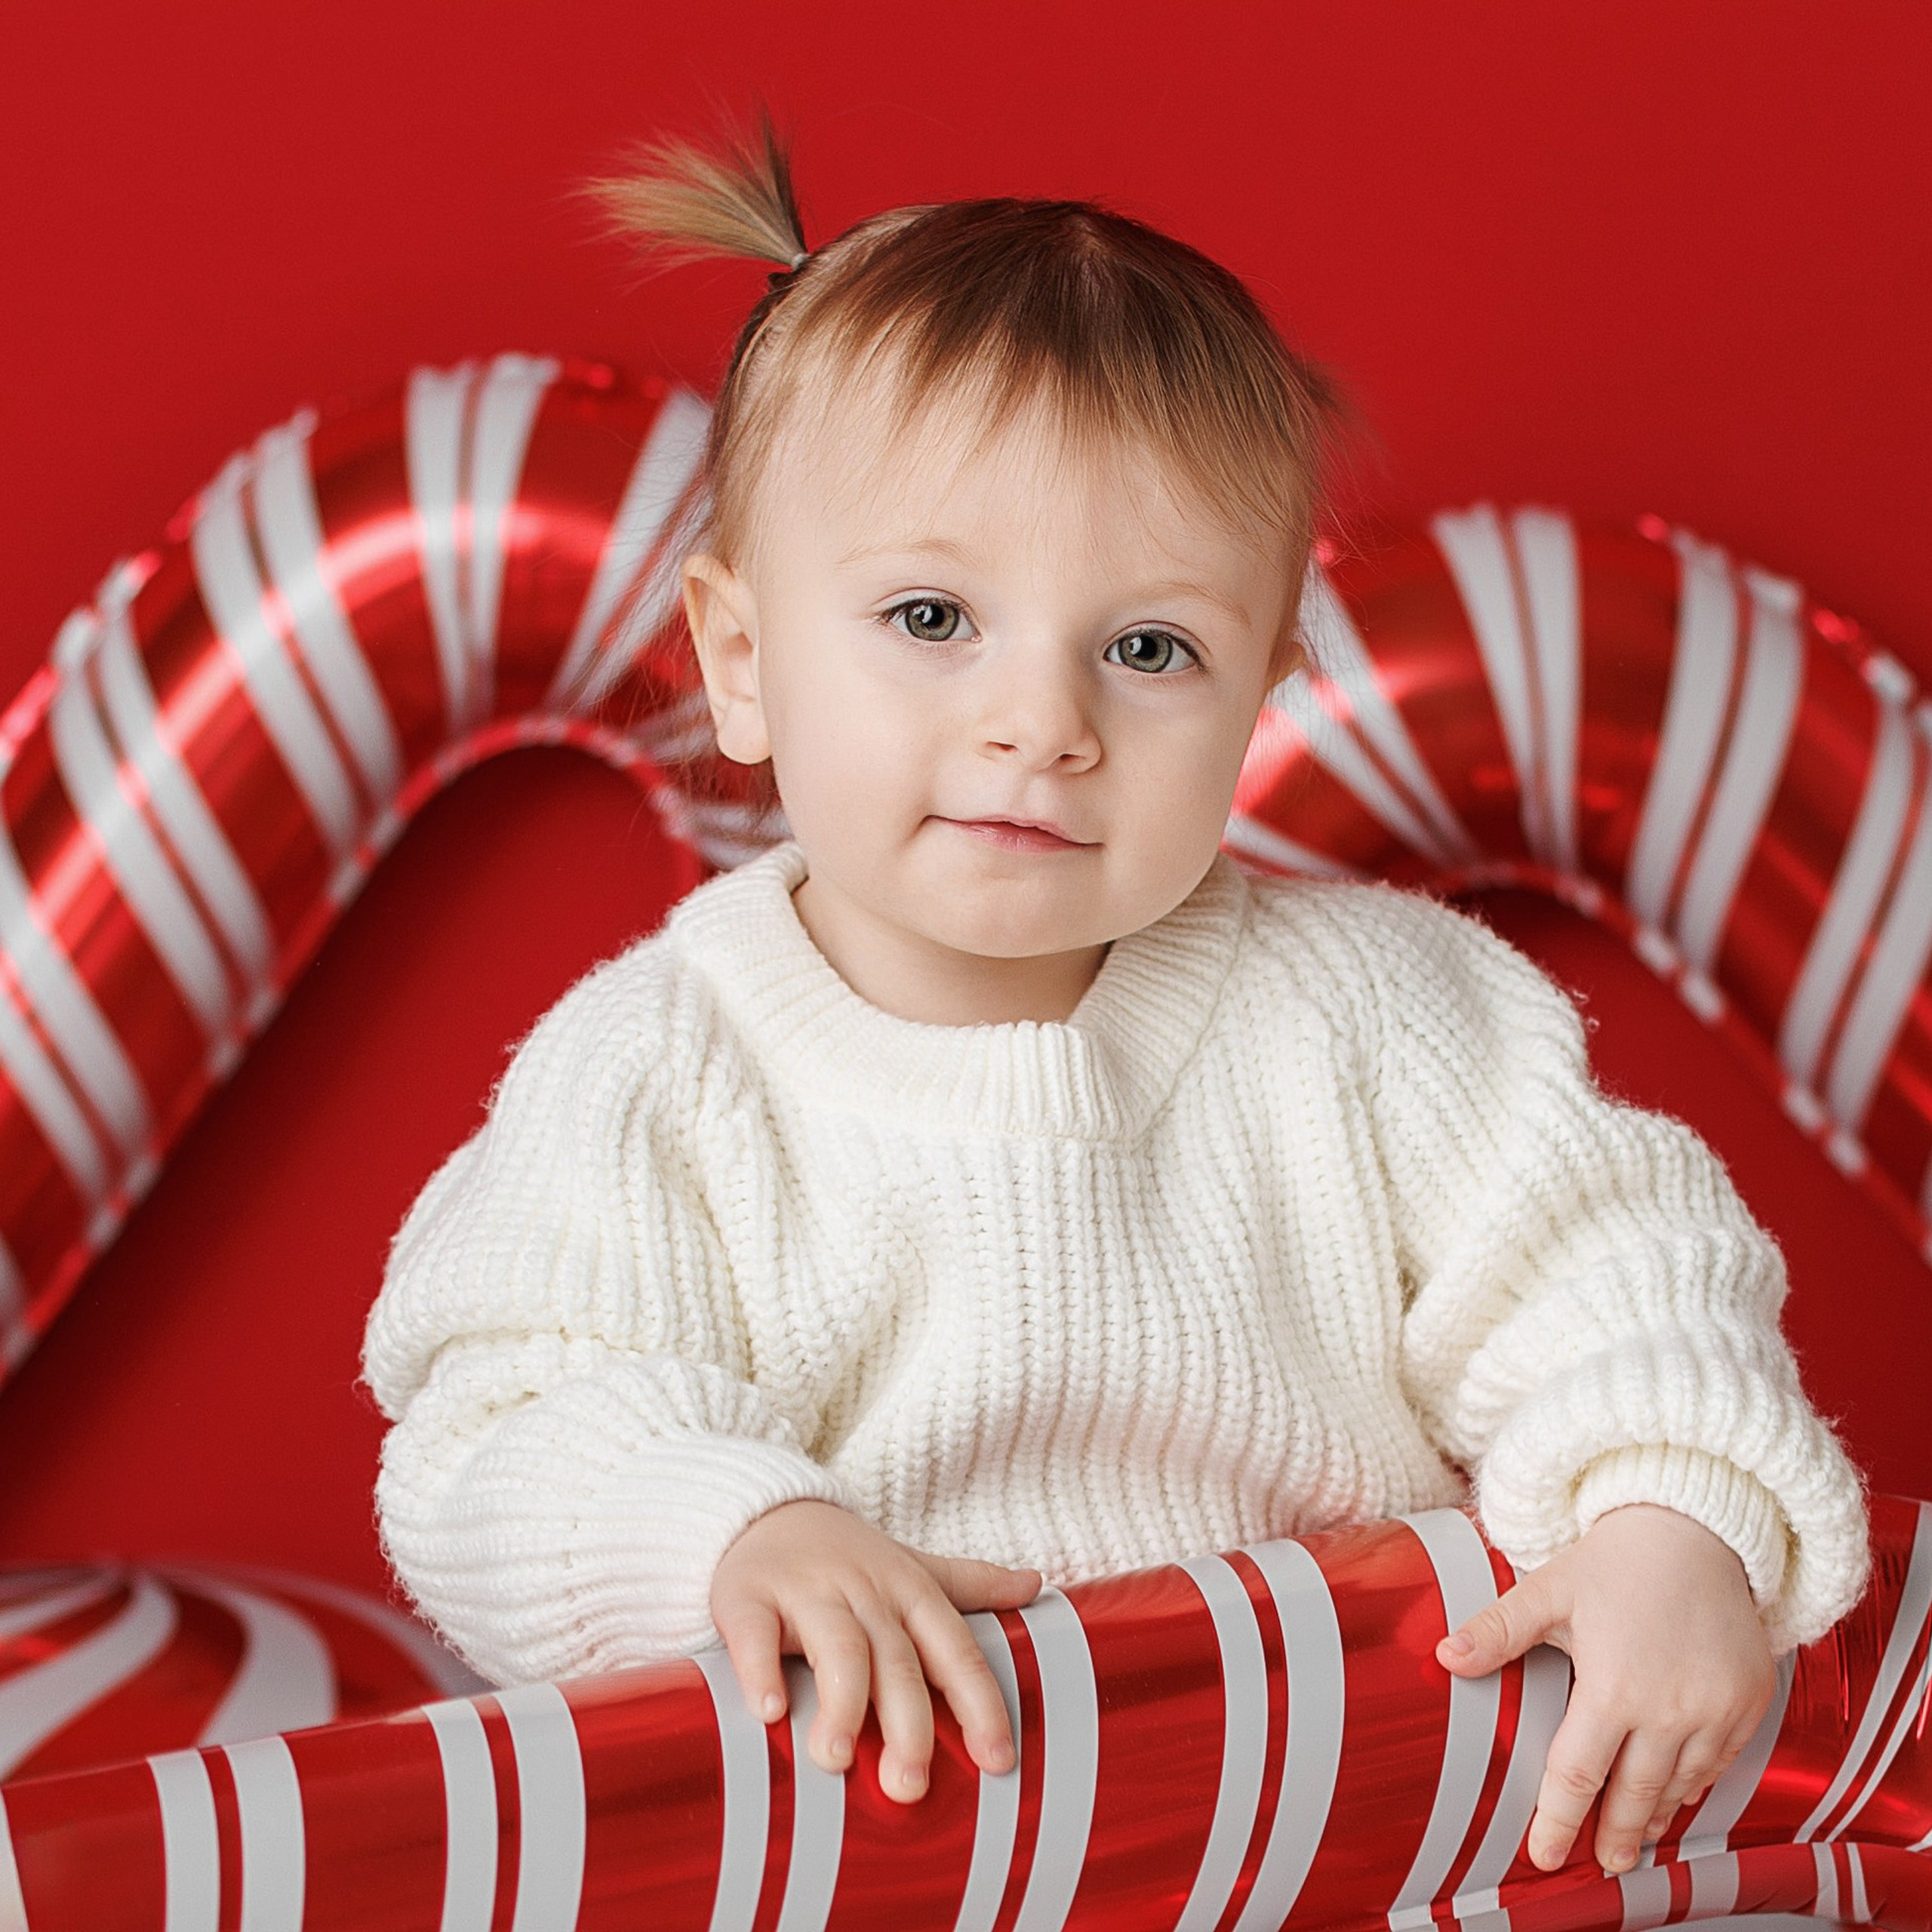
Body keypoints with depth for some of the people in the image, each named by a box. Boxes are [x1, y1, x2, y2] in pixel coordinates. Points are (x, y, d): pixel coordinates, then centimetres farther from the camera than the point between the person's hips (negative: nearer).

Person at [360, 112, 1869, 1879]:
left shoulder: (1355, 1002, -1)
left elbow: (1596, 1271, 0)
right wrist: (737, 1532, -31)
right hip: (853, 1803, -1)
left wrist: (1672, 1515, -20)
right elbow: (504, 1441, -11)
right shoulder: (647, 1079, -6)